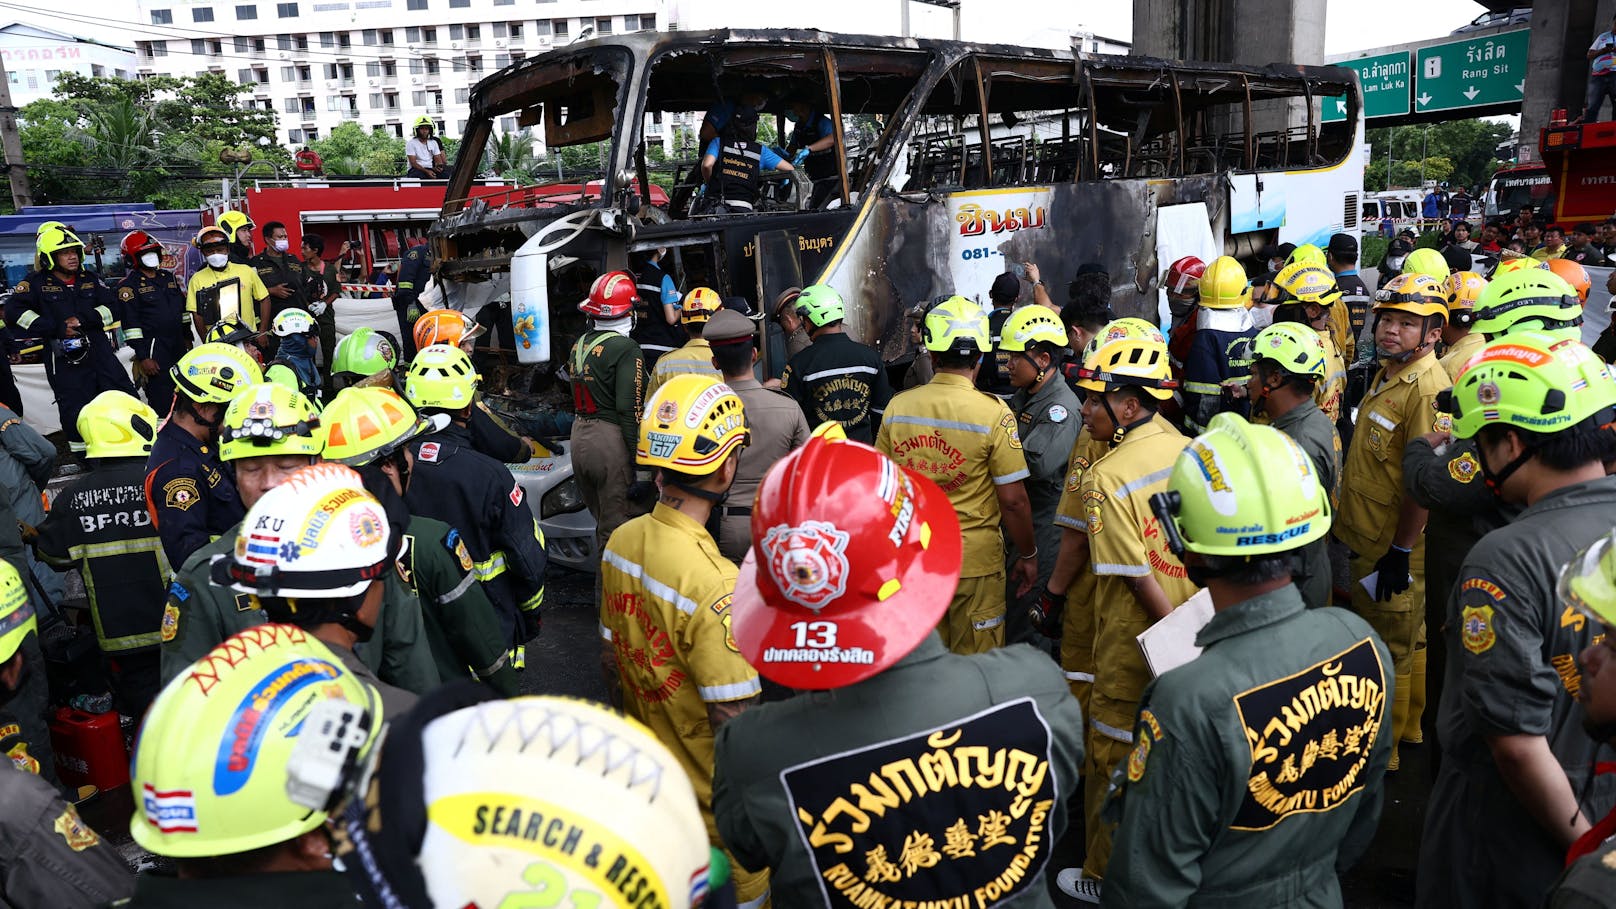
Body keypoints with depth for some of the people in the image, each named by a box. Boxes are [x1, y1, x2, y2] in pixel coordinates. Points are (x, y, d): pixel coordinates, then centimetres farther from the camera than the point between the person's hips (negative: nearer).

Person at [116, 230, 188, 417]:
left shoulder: (168, 277, 14)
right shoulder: (129, 285, -7)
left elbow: (183, 308, 23)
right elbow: (131, 323, -12)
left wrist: (187, 337, 20)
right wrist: (143, 357, -17)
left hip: (179, 345, 7)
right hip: (154, 349, -7)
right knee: (162, 402, -10)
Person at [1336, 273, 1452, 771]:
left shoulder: (1427, 389, -23)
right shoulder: (1388, 372, 7)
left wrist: (1399, 552, -22)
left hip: (1393, 550, -9)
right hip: (1367, 538, 9)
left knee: (1390, 650, 7)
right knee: (1408, 639, 23)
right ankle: (1408, 728, 41)